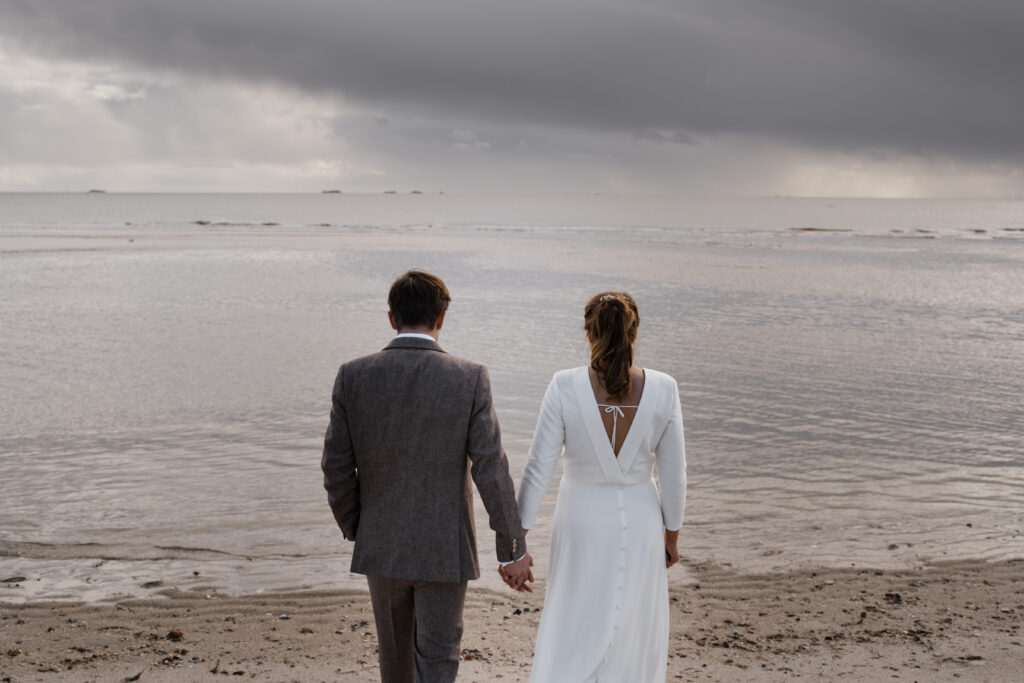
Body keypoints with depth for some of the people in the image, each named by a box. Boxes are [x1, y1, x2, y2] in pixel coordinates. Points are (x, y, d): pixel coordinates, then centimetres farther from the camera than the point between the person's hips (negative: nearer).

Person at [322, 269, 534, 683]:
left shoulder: (353, 377, -9)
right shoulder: (469, 379, -14)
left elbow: (336, 467, -4)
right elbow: (491, 471, -14)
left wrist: (353, 528, 13)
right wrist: (513, 549, -5)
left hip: (381, 545, 3)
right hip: (444, 548, -2)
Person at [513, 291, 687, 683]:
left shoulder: (565, 388, -18)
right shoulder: (663, 390, -14)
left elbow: (538, 469, -14)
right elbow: (673, 473, -6)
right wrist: (672, 535, 9)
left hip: (581, 521, -1)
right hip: (639, 520, 1)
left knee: (573, 631, 17)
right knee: (634, 634, 20)